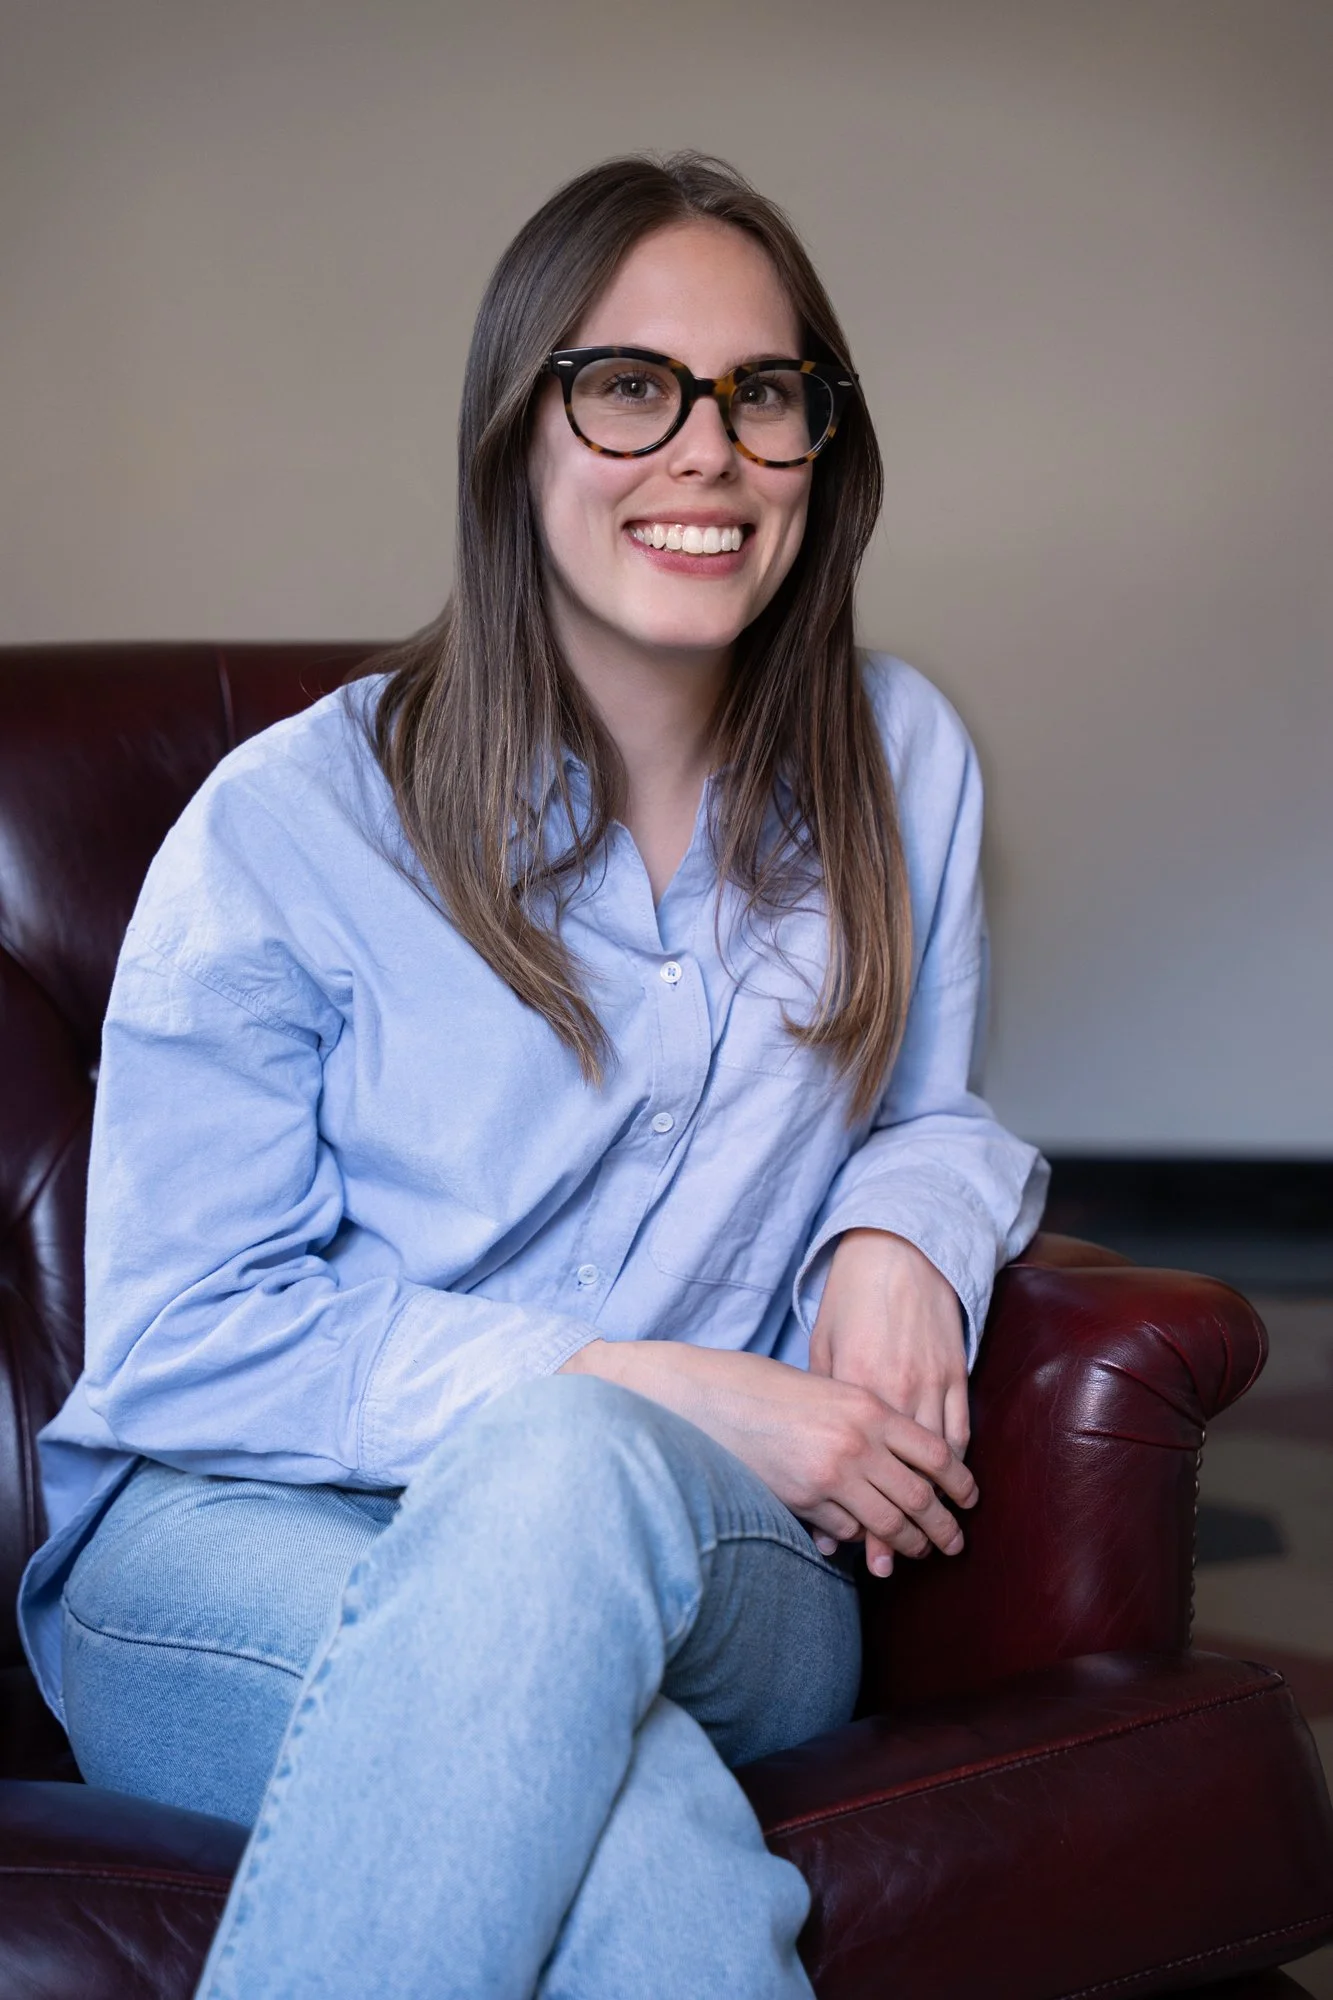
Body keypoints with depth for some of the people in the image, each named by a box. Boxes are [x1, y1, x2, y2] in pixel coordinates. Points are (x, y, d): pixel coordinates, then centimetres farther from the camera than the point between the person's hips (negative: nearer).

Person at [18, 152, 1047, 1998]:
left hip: (718, 1569, 4)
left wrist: (905, 1223, -5)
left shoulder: (899, 759, 8)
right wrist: (648, 1383, -16)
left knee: (570, 1478, -37)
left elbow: (932, 1112, 22)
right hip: (235, 1554, -3)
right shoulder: (294, 822, -4)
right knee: (637, 1844, -40)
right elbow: (183, 1343, -5)